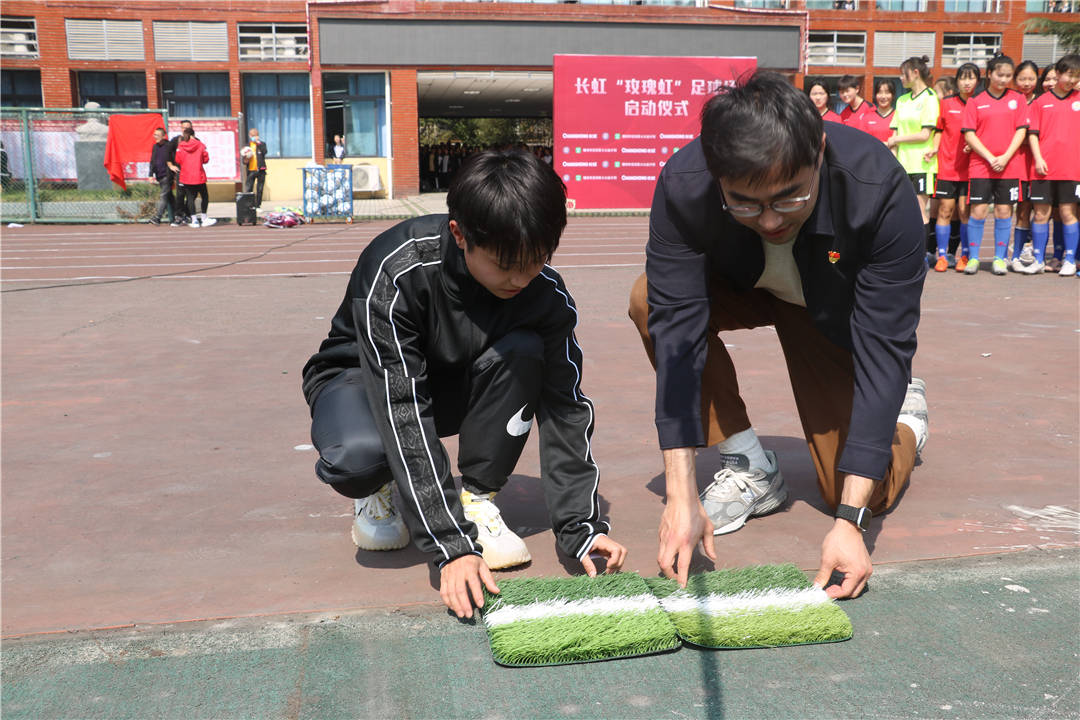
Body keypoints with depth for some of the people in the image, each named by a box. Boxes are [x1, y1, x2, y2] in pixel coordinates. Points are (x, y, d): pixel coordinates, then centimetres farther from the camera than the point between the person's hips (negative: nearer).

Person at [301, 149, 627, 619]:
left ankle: (477, 500, -13)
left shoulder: (546, 293, -23)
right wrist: (452, 547, -42)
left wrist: (581, 526, -29)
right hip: (363, 378, -3)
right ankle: (378, 493, 0)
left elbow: (566, 408, -19)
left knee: (523, 352, -29)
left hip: (450, 383, 4)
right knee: (361, 453, -38)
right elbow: (404, 415, -38)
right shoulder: (396, 273, -35)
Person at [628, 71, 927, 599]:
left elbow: (883, 352, -34)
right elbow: (676, 332, -34)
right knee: (650, 301, -30)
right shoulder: (682, 185, -34)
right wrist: (681, 495, -39)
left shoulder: (880, 190, -37)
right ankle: (749, 470, -11)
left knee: (862, 494, -11)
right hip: (742, 286, 2)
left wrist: (850, 520, -38)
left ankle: (907, 412, 26)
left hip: (837, 311, -2)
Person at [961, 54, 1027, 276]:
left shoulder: (1017, 99, 9)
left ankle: (999, 258, 10)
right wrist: (990, 158, -10)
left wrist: (1005, 157, -9)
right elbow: (969, 133, -1)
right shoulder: (975, 100, 4)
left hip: (1010, 165, 1)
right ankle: (973, 258, 4)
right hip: (980, 165, -1)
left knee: (1004, 211, 2)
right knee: (978, 210, -6)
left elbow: (1021, 130, 4)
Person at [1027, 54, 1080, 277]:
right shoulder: (1042, 101, 8)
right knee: (1041, 213, 1)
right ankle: (1038, 260, 10)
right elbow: (1033, 133, 5)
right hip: (1044, 167, 0)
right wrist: (1038, 158, -6)